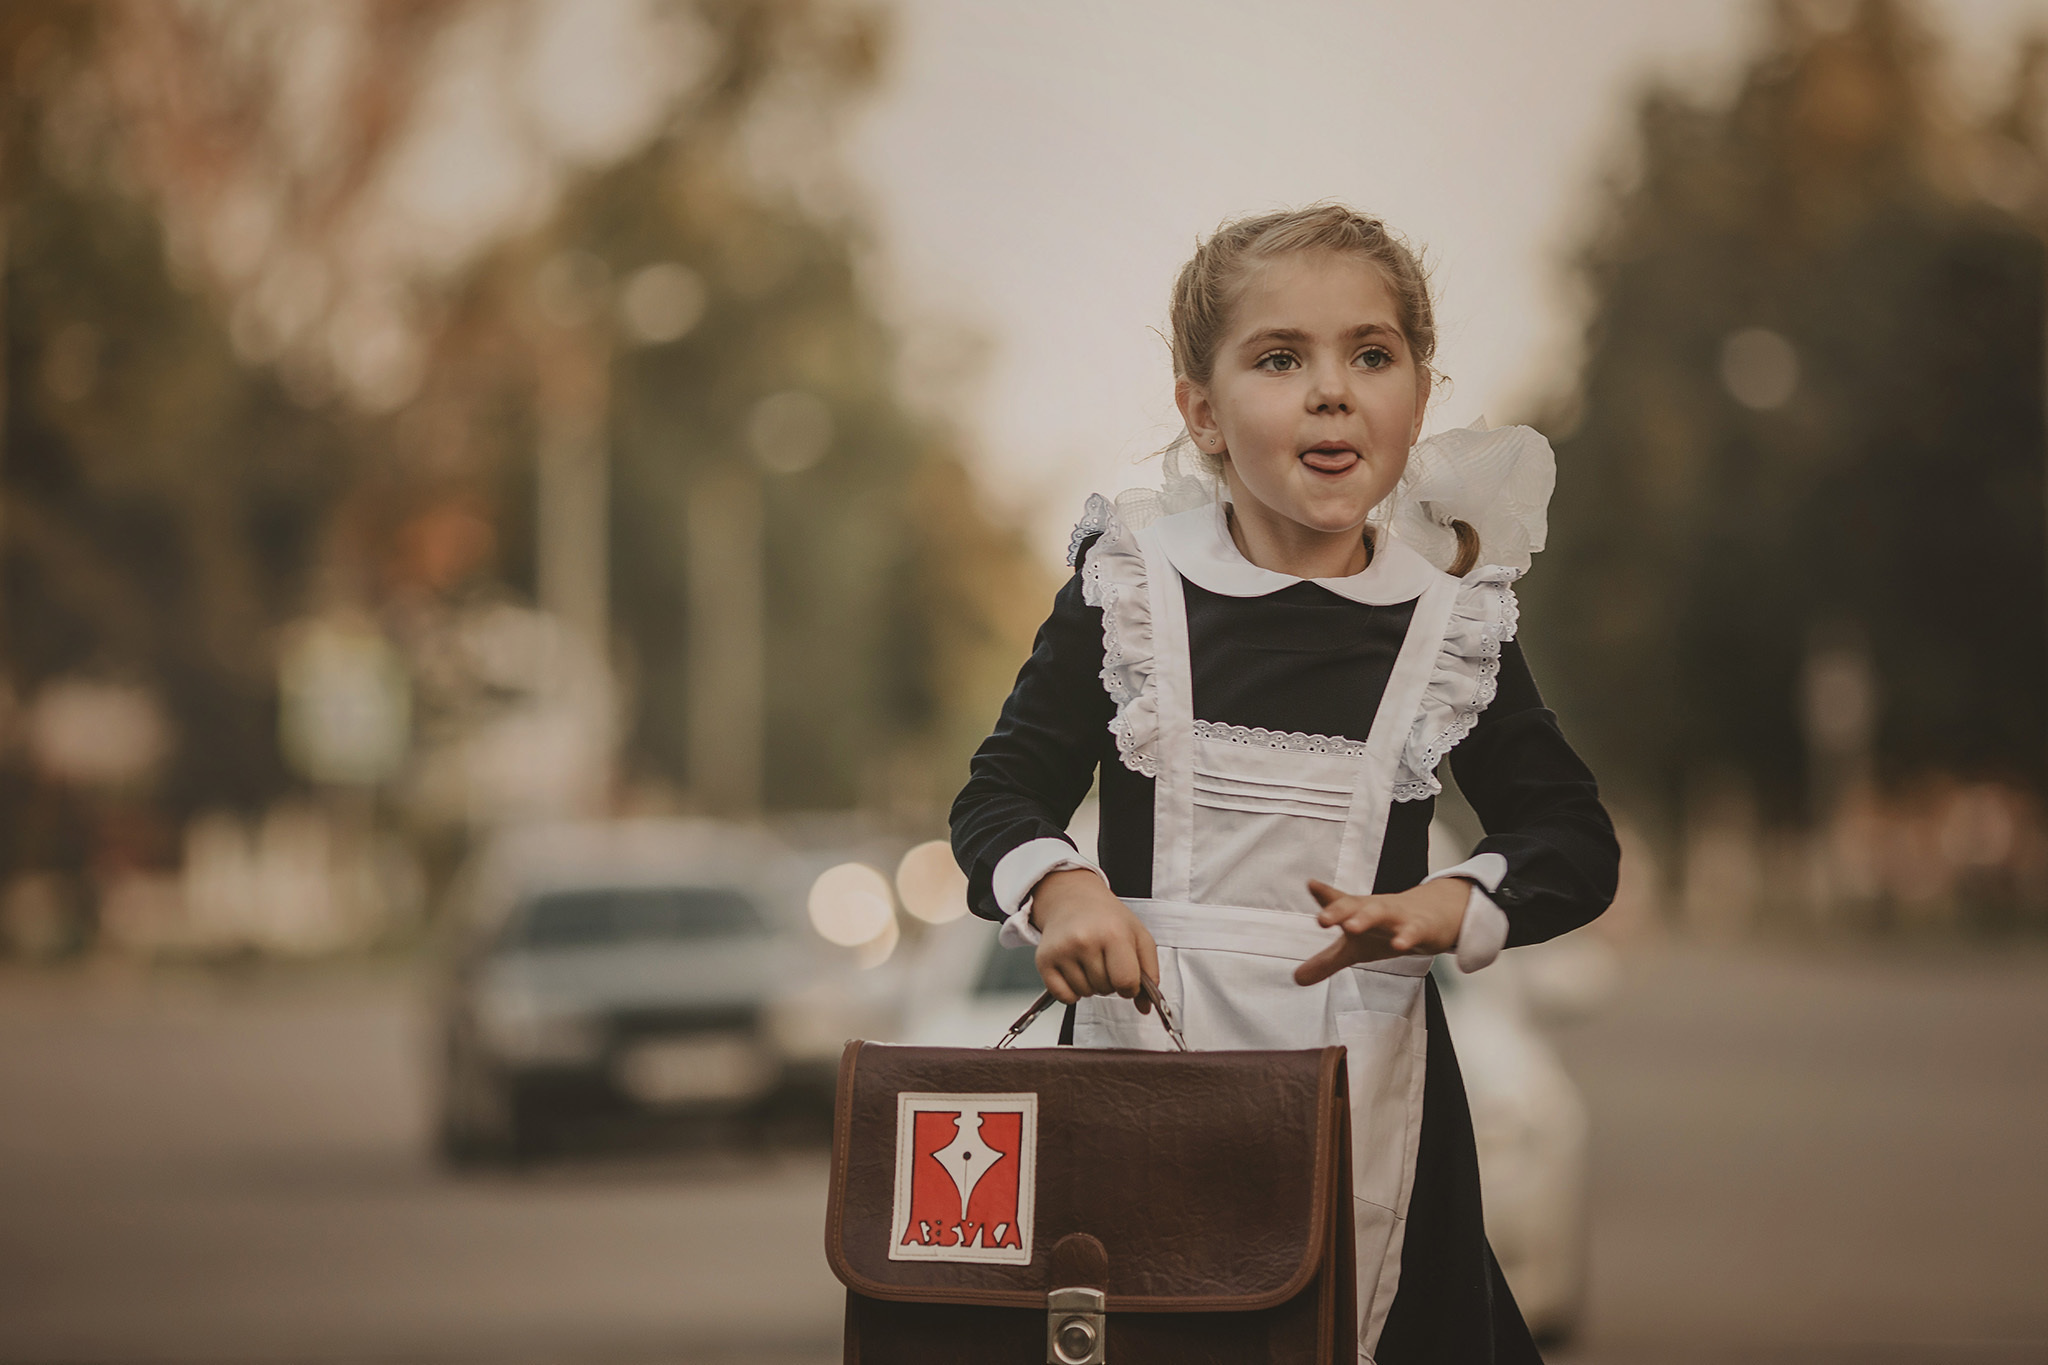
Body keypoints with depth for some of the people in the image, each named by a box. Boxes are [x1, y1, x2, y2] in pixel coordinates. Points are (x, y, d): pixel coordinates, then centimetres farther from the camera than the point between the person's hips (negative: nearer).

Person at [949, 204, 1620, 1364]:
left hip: (1364, 1068, 1)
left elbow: (1575, 842, 9)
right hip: (1146, 1047, -1)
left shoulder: (1450, 618, 4)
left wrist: (1442, 910, -10)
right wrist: (1058, 887, -17)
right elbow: (1003, 795, 5)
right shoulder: (1132, 586, 1)